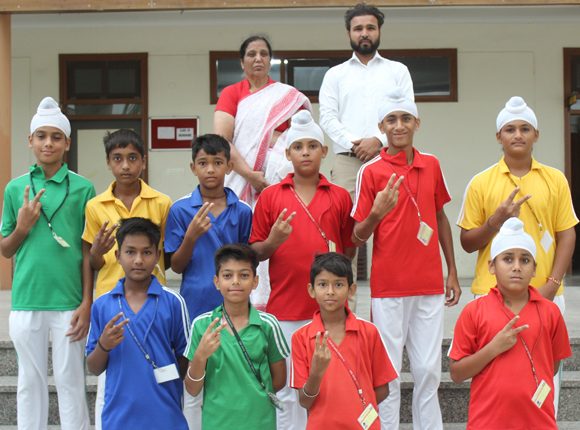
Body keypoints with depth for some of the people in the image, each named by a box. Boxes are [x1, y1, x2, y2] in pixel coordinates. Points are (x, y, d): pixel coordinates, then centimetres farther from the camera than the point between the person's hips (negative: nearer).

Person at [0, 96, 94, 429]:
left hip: (69, 303, -2)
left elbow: (89, 252, 0)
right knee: (31, 382, 12)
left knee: (71, 382, 6)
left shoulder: (82, 188, -1)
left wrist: (87, 304, -5)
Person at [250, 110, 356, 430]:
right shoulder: (270, 197, 5)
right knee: (288, 390, 4)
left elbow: (349, 249, 14)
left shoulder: (340, 197, 8)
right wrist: (272, 242, -13)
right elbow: (254, 253, 6)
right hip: (284, 308, -1)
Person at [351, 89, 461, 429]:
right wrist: (376, 214, -23)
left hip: (430, 286, 3)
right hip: (389, 287, -3)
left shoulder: (432, 165, 8)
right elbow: (358, 237, -3)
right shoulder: (371, 172, -4)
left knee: (429, 370, 8)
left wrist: (452, 272, 15)